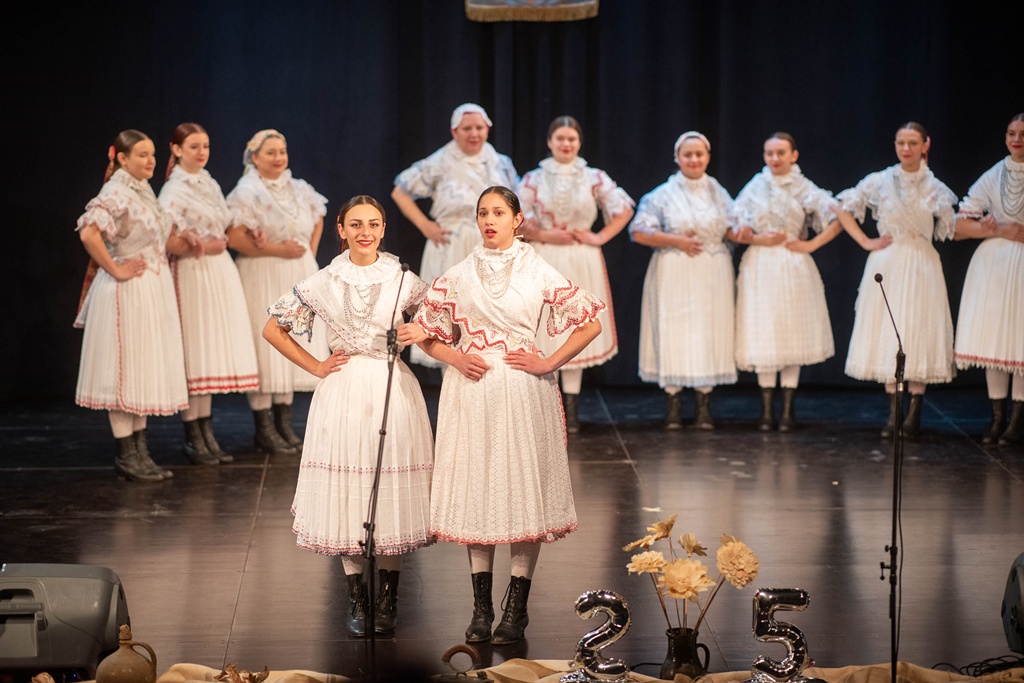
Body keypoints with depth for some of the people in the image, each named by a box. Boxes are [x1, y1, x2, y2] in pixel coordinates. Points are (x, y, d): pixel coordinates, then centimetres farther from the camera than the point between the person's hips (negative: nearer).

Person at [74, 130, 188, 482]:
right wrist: (115, 270, -20)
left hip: (154, 291, 9)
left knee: (145, 371, 12)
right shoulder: (115, 193, -14)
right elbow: (89, 233, -27)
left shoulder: (144, 191, 13)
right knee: (125, 370, -3)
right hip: (127, 293, -9)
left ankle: (140, 450, 18)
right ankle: (126, 456, 2)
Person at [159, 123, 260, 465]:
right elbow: (167, 242, -15)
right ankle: (192, 438, 2)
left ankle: (207, 433, 14)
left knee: (212, 354, 9)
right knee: (194, 355, -4)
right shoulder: (174, 190, -9)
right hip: (193, 274, -7)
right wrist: (195, 246, -28)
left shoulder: (209, 184, 14)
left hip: (220, 273, 7)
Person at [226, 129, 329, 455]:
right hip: (262, 278, -6)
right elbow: (235, 238, -17)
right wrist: (278, 250, -19)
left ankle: (284, 422, 17)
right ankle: (264, 429, 2)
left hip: (298, 276, 6)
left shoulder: (299, 189, 10)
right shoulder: (247, 193, -9)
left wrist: (310, 253, 11)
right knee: (264, 349, -4)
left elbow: (317, 221, 27)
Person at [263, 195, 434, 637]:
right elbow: (272, 329, 11)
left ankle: (388, 598, 12)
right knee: (346, 495, 1)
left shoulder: (404, 280, 2)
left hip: (393, 392, 0)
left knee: (393, 494, 1)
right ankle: (356, 598, 11)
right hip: (343, 394, 0)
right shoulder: (322, 284, 3)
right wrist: (316, 368, 5)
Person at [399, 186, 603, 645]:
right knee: (473, 488, 2)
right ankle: (481, 607, 8)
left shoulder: (538, 272, 2)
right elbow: (427, 334, 13)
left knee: (523, 488, -2)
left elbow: (590, 323, 3)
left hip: (522, 391, -2)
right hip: (471, 392, 2)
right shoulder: (457, 276, 8)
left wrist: (549, 363, -4)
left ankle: (517, 608, 5)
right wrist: (456, 359, -5)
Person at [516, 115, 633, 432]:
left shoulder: (595, 179, 5)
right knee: (545, 332, -3)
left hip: (582, 263, 1)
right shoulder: (533, 180, 3)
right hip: (544, 262, -1)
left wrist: (600, 237, -1)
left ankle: (571, 406, 6)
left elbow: (623, 209, 7)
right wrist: (544, 235, -9)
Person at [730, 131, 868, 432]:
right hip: (759, 268, 1)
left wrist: (812, 244, -6)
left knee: (793, 336, 1)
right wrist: (759, 239, -10)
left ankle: (787, 410, 8)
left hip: (793, 269, -1)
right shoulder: (755, 187, 5)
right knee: (763, 337, 1)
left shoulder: (805, 189, 2)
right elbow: (732, 230, 4)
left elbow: (840, 218, -2)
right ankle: (766, 410, 6)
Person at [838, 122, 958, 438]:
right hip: (886, 266, 0)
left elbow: (948, 231, 13)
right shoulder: (879, 182, 1)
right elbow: (843, 209, 8)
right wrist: (866, 242, 4)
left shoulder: (936, 189, 2)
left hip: (922, 266, 0)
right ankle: (893, 413, 7)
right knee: (886, 335, 1)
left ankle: (914, 414, 4)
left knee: (919, 335, -2)